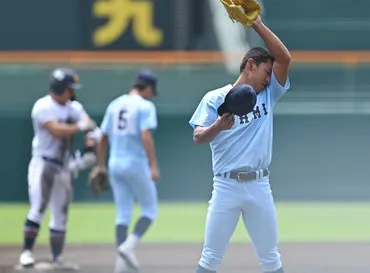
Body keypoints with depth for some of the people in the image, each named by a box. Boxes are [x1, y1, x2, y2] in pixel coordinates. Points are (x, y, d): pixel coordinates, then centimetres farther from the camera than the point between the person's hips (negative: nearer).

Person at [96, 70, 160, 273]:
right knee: (150, 210, 7)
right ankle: (128, 247, -14)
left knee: (123, 213, 9)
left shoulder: (114, 105, 12)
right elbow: (146, 137, -20)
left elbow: (103, 138, 14)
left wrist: (100, 166, 20)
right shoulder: (145, 106, -8)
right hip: (136, 164, -6)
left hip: (115, 165, 6)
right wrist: (153, 165, -23)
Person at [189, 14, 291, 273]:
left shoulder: (268, 95, 11)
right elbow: (198, 137, -9)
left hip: (259, 186, 3)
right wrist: (218, 126, -31)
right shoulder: (215, 98, 2)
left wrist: (258, 24, -8)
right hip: (226, 186, -3)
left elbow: (284, 58, -1)